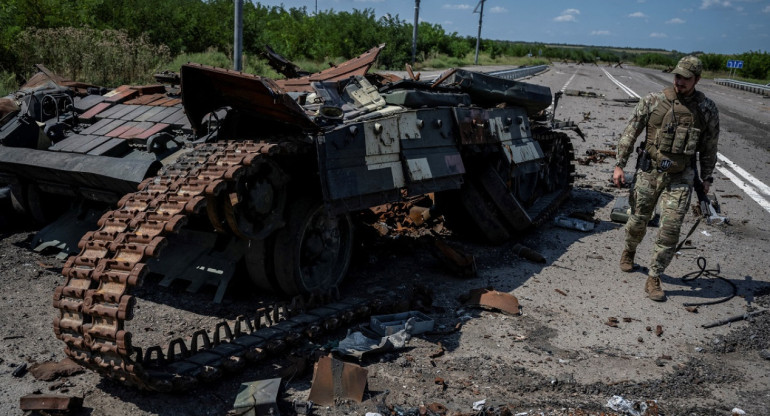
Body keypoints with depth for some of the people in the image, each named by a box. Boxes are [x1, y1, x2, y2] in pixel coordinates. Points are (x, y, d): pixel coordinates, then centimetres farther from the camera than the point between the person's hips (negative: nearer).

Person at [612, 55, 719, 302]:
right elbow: (630, 133, 0)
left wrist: (706, 178, 11)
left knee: (670, 229, -7)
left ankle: (653, 280, 4)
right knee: (638, 221, 13)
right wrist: (619, 165, -3)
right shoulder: (653, 101, -4)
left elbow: (709, 147, 9)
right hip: (649, 172, 0)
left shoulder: (707, 110, -1)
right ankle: (629, 252, 45)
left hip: (680, 178, 0)